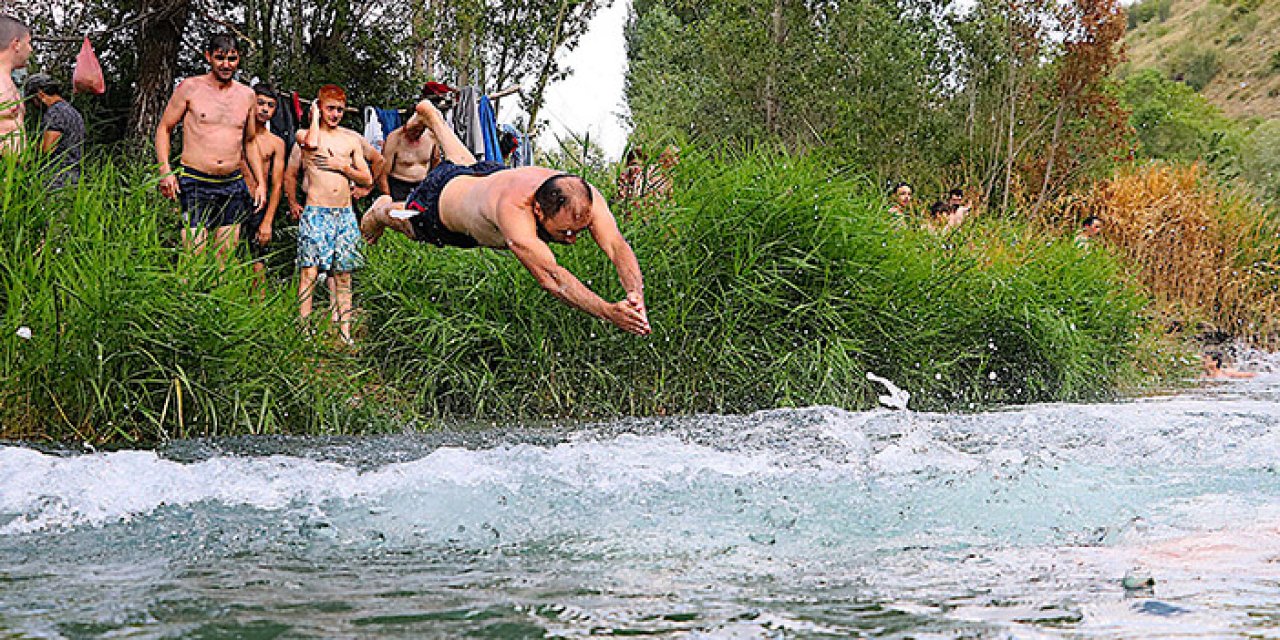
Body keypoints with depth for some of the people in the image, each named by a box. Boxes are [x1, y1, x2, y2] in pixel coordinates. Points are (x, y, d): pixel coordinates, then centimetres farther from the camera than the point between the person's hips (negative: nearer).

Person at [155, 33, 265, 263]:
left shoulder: (247, 95, 12)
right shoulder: (190, 88, 1)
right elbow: (164, 128, 4)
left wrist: (261, 182, 16)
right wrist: (165, 171, -8)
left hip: (233, 186, 4)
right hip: (195, 184, -4)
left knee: (225, 260, 4)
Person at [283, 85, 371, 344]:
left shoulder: (351, 139, 11)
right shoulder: (304, 135, 1)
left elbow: (367, 179, 10)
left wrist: (342, 166, -2)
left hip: (344, 214, 3)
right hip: (315, 213, -3)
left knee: (343, 274, 5)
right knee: (309, 272, -8)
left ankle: (345, 331, 8)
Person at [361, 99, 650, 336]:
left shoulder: (585, 198, -41)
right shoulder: (514, 208, -55)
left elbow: (617, 246, -47)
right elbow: (549, 277, -63)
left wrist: (636, 296, -66)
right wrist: (608, 312, -73)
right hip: (443, 193, -5)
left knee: (468, 164, 40)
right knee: (411, 225, 29)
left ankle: (429, 113, 66)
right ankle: (383, 210, 63)